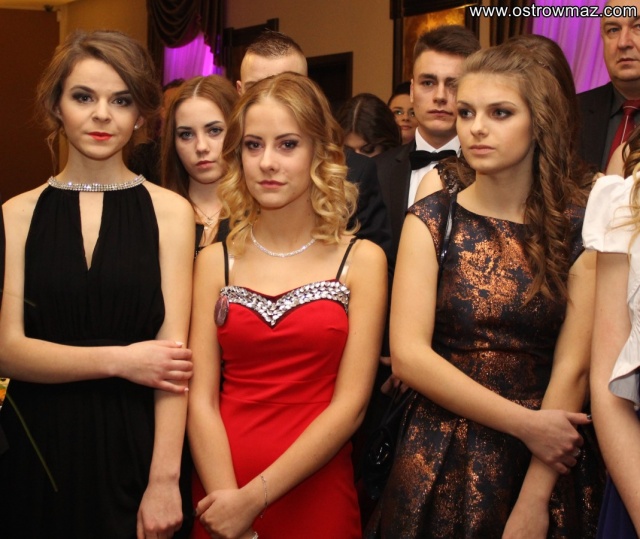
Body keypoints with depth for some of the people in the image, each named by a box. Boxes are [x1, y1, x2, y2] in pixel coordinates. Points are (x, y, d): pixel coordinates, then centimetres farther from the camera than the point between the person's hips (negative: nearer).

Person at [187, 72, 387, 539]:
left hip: (316, 499, -1)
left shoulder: (362, 260, -2)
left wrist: (254, 497, -15)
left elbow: (350, 404, -9)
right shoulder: (215, 261, 2)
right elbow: (201, 400, -4)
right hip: (222, 501, 1)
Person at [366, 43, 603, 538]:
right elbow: (408, 355, -12)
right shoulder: (432, 219, -4)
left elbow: (572, 367, -9)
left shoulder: (577, 228, -4)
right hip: (442, 461, 0)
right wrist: (525, 424, -15)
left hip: (547, 463, 0)